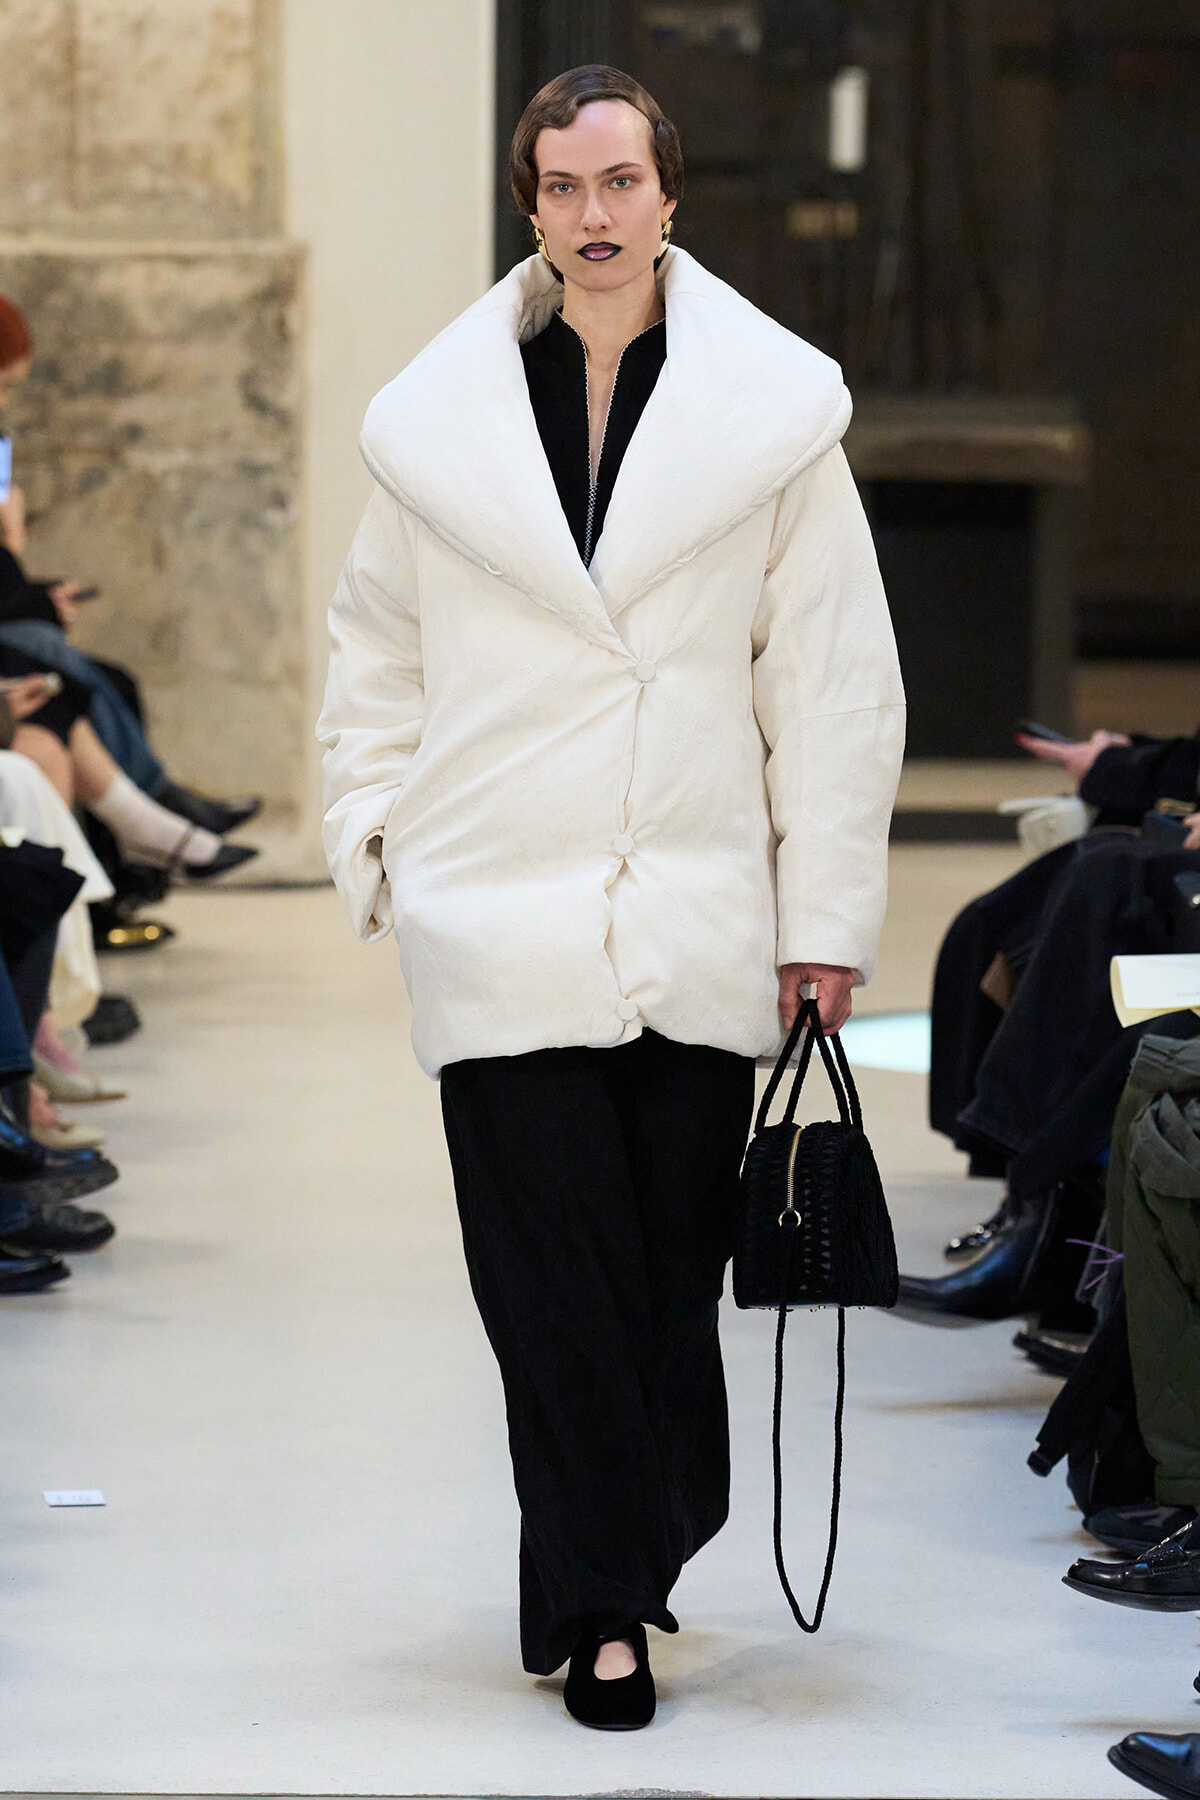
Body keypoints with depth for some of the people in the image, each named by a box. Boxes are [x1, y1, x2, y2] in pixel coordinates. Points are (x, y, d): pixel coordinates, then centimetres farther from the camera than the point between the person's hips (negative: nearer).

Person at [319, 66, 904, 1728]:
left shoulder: (770, 413, 2)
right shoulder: (442, 423, 6)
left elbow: (834, 683, 3)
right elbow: (377, 659, 15)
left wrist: (829, 918, 0)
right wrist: (376, 846, 6)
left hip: (701, 930, 0)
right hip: (504, 930, 0)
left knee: (672, 1265, 7)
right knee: (557, 1274, -2)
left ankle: (614, 1574, 24)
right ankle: (606, 1609, 6)